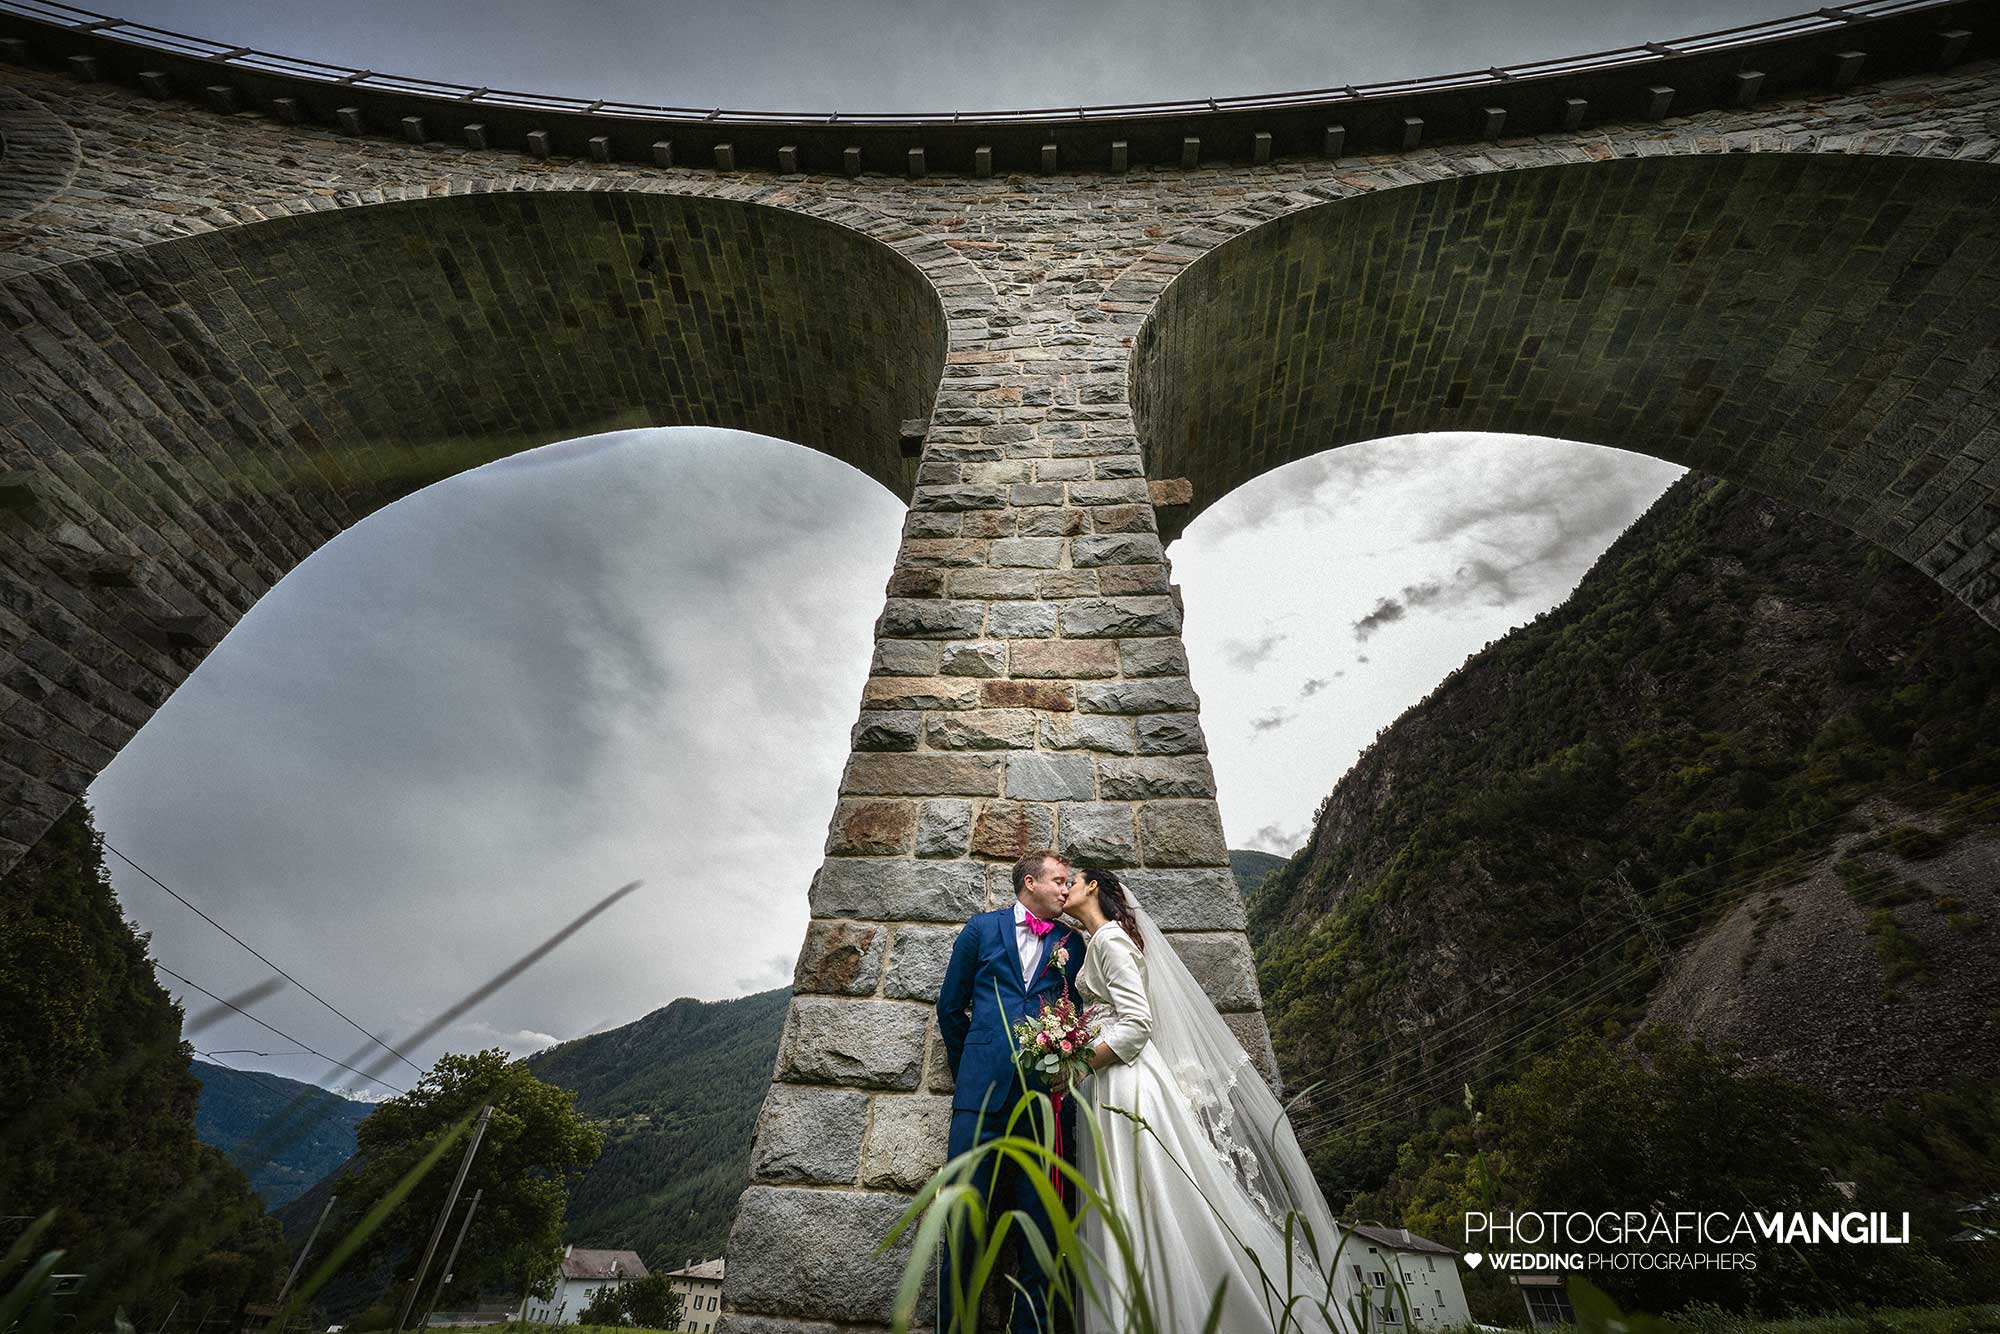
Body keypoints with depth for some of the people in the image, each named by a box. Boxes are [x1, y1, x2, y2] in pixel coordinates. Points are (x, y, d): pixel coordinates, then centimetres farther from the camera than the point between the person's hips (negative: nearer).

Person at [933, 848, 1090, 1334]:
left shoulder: (1072, 943, 11)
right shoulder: (982, 928, 6)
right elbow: (950, 1006, 13)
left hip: (1048, 1093, 2)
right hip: (984, 1090, -1)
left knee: (1040, 1220, 8)